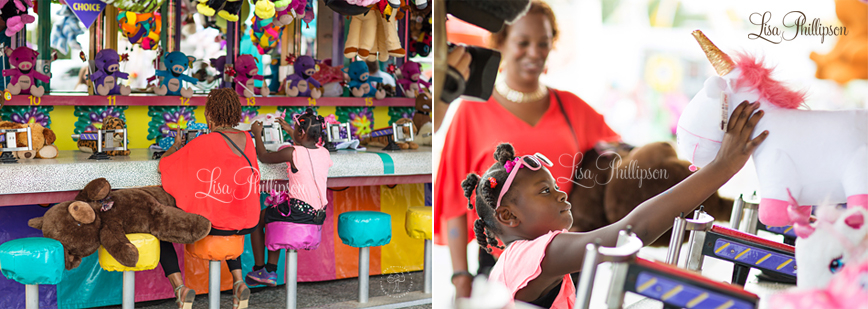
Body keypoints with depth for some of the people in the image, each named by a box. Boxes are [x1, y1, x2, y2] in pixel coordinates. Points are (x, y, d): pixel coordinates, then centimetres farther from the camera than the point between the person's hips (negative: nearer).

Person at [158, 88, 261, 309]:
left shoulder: (203, 144, -16)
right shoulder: (246, 140, 1)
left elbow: (165, 165, -6)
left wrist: (176, 146, 15)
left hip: (210, 220, -5)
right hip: (247, 221, 5)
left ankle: (180, 289, 0)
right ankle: (238, 283, 21)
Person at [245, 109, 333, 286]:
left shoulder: (292, 153, -15)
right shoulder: (324, 153, 3)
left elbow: (264, 157, 1)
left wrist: (257, 134, 16)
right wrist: (290, 131, 37)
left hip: (298, 211, -7)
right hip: (318, 215, 7)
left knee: (257, 219, 22)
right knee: (273, 214, 33)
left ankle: (258, 270, 27)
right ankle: (271, 271, 29)